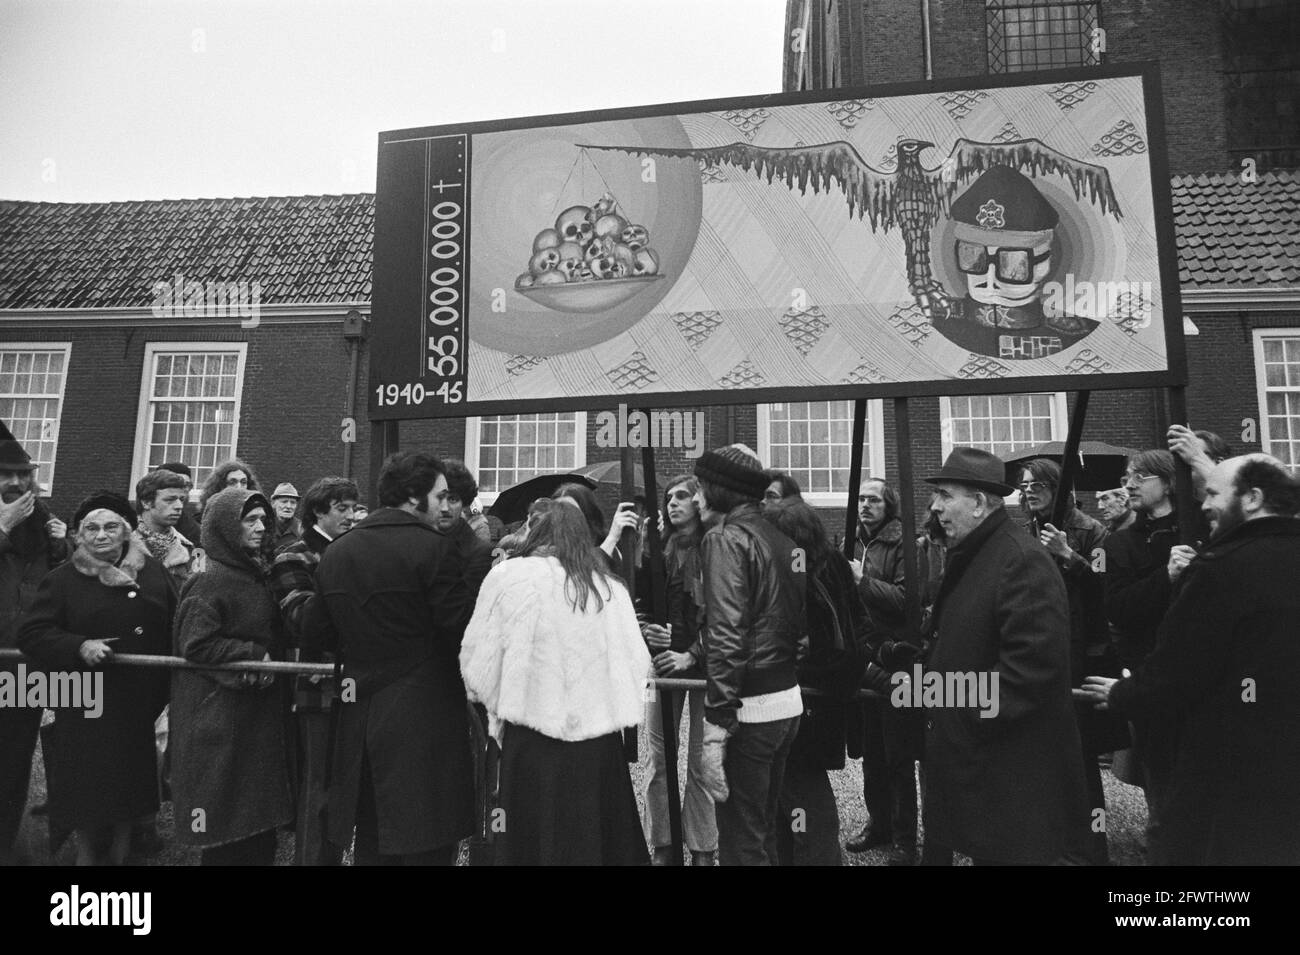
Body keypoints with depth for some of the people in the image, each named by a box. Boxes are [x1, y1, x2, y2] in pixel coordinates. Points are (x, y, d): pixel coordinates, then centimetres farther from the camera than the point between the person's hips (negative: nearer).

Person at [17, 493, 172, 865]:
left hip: (142, 699, 3)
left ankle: (120, 851, 33)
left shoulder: (152, 571, 5)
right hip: (87, 705, -3)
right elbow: (31, 634, -5)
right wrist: (80, 646, -21)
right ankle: (86, 852, 26)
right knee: (89, 782, 4)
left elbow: (177, 625, 7)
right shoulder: (62, 579, -2)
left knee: (132, 778, 14)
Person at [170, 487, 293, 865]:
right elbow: (196, 644, -19)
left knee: (259, 832, 12)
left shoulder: (255, 576, 13)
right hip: (220, 717, -8)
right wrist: (253, 656, -15)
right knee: (226, 838, 1)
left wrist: (270, 662, 1)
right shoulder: (211, 582, -12)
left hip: (257, 713, 8)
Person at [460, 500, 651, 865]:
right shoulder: (609, 586, 2)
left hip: (533, 738, -2)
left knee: (533, 842, 11)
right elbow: (636, 662, 4)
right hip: (600, 741, 3)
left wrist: (495, 703, 17)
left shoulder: (508, 576, -5)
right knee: (597, 838, 15)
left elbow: (477, 658, -1)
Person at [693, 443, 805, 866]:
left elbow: (726, 635, -22)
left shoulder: (725, 537, -13)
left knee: (742, 841, 3)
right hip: (789, 697, 8)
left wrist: (715, 726, -21)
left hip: (748, 705, -8)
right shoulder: (779, 535, 11)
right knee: (765, 827, 22)